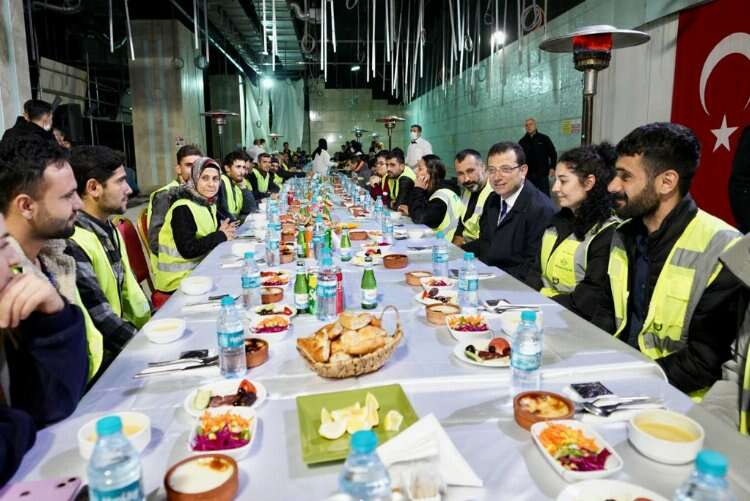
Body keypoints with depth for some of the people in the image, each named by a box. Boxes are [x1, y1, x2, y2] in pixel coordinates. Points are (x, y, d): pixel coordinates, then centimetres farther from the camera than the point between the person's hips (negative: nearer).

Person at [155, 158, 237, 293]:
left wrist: (224, 231, -9)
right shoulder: (182, 209, -18)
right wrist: (220, 236, -16)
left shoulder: (209, 204, 6)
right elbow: (188, 250, -25)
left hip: (198, 268, 7)